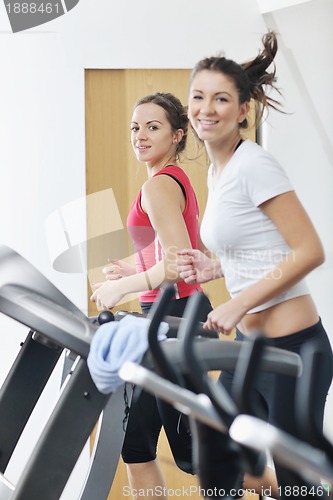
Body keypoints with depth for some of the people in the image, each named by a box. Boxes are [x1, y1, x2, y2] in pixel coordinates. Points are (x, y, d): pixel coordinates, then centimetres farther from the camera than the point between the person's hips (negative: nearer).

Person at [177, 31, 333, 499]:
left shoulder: (254, 165, -15)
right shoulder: (217, 171, 12)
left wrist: (239, 304, -20)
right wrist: (214, 268, 5)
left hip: (291, 345, -9)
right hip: (249, 343, 9)